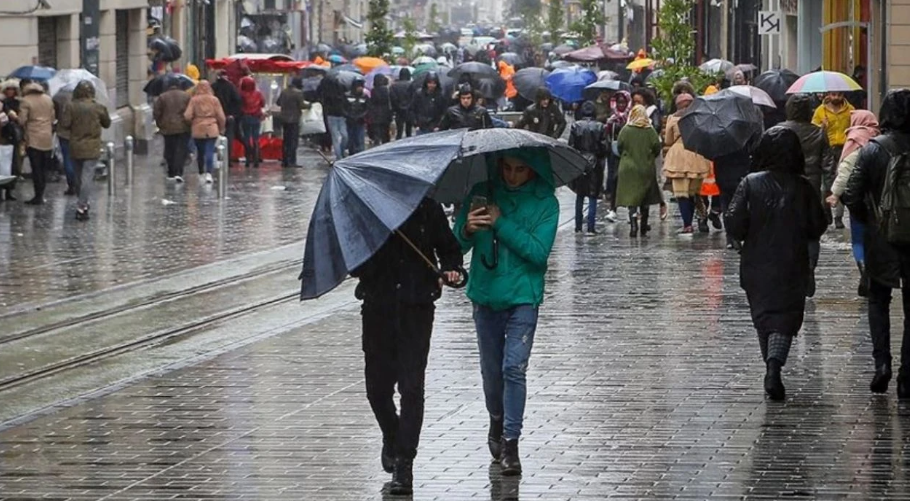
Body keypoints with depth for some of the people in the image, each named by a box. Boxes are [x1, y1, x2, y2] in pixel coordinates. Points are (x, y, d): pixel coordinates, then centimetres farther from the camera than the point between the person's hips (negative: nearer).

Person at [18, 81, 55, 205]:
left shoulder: (26, 101, -8)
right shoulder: (48, 99, 8)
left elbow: (22, 120, -12)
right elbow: (53, 117, 11)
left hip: (33, 139, -5)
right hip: (48, 139, 5)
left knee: (36, 168, -2)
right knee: (44, 169, 9)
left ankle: (38, 196, -3)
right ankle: (41, 195, 10)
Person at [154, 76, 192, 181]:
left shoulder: (162, 97, -2)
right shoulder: (186, 96, -1)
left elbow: (157, 113, -1)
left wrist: (160, 125, 13)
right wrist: (190, 124, 14)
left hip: (168, 128, 1)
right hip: (183, 128, 0)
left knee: (169, 151, 11)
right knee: (181, 150, -1)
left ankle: (171, 173, 16)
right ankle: (178, 172, -15)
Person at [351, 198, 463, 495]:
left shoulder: (427, 209, 3)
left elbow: (449, 247, 14)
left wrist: (451, 269, -6)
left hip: (416, 308, -1)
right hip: (378, 308, 1)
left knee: (411, 386, -9)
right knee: (377, 387, 8)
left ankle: (404, 462, -6)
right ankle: (392, 438, 38)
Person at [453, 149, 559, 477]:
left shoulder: (545, 202, -5)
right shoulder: (483, 193, 1)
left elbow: (539, 252, -16)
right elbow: (456, 246, 0)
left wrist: (501, 224, -20)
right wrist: (467, 231, -23)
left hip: (523, 296, -3)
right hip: (486, 295, 3)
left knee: (514, 368, -13)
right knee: (491, 370, 13)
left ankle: (510, 443, -10)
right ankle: (497, 424, 36)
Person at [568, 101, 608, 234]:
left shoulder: (575, 126, -5)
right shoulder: (600, 127, -7)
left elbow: (571, 146, -3)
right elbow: (604, 147, -6)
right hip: (595, 163, -1)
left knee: (579, 196, 13)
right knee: (593, 197, 2)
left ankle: (578, 227, 12)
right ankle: (591, 228, -3)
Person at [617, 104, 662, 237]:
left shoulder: (625, 130, -8)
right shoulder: (650, 131, -6)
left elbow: (620, 147, -4)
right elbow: (657, 147, -4)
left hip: (629, 168, -2)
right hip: (647, 168, 2)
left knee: (631, 198, -2)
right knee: (645, 199, 14)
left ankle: (633, 225, -19)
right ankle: (644, 228, 22)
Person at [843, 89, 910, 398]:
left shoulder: (872, 150, -9)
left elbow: (852, 196, -11)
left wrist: (868, 219, 7)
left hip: (881, 241, 0)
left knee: (878, 301, 18)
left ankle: (882, 362, 0)